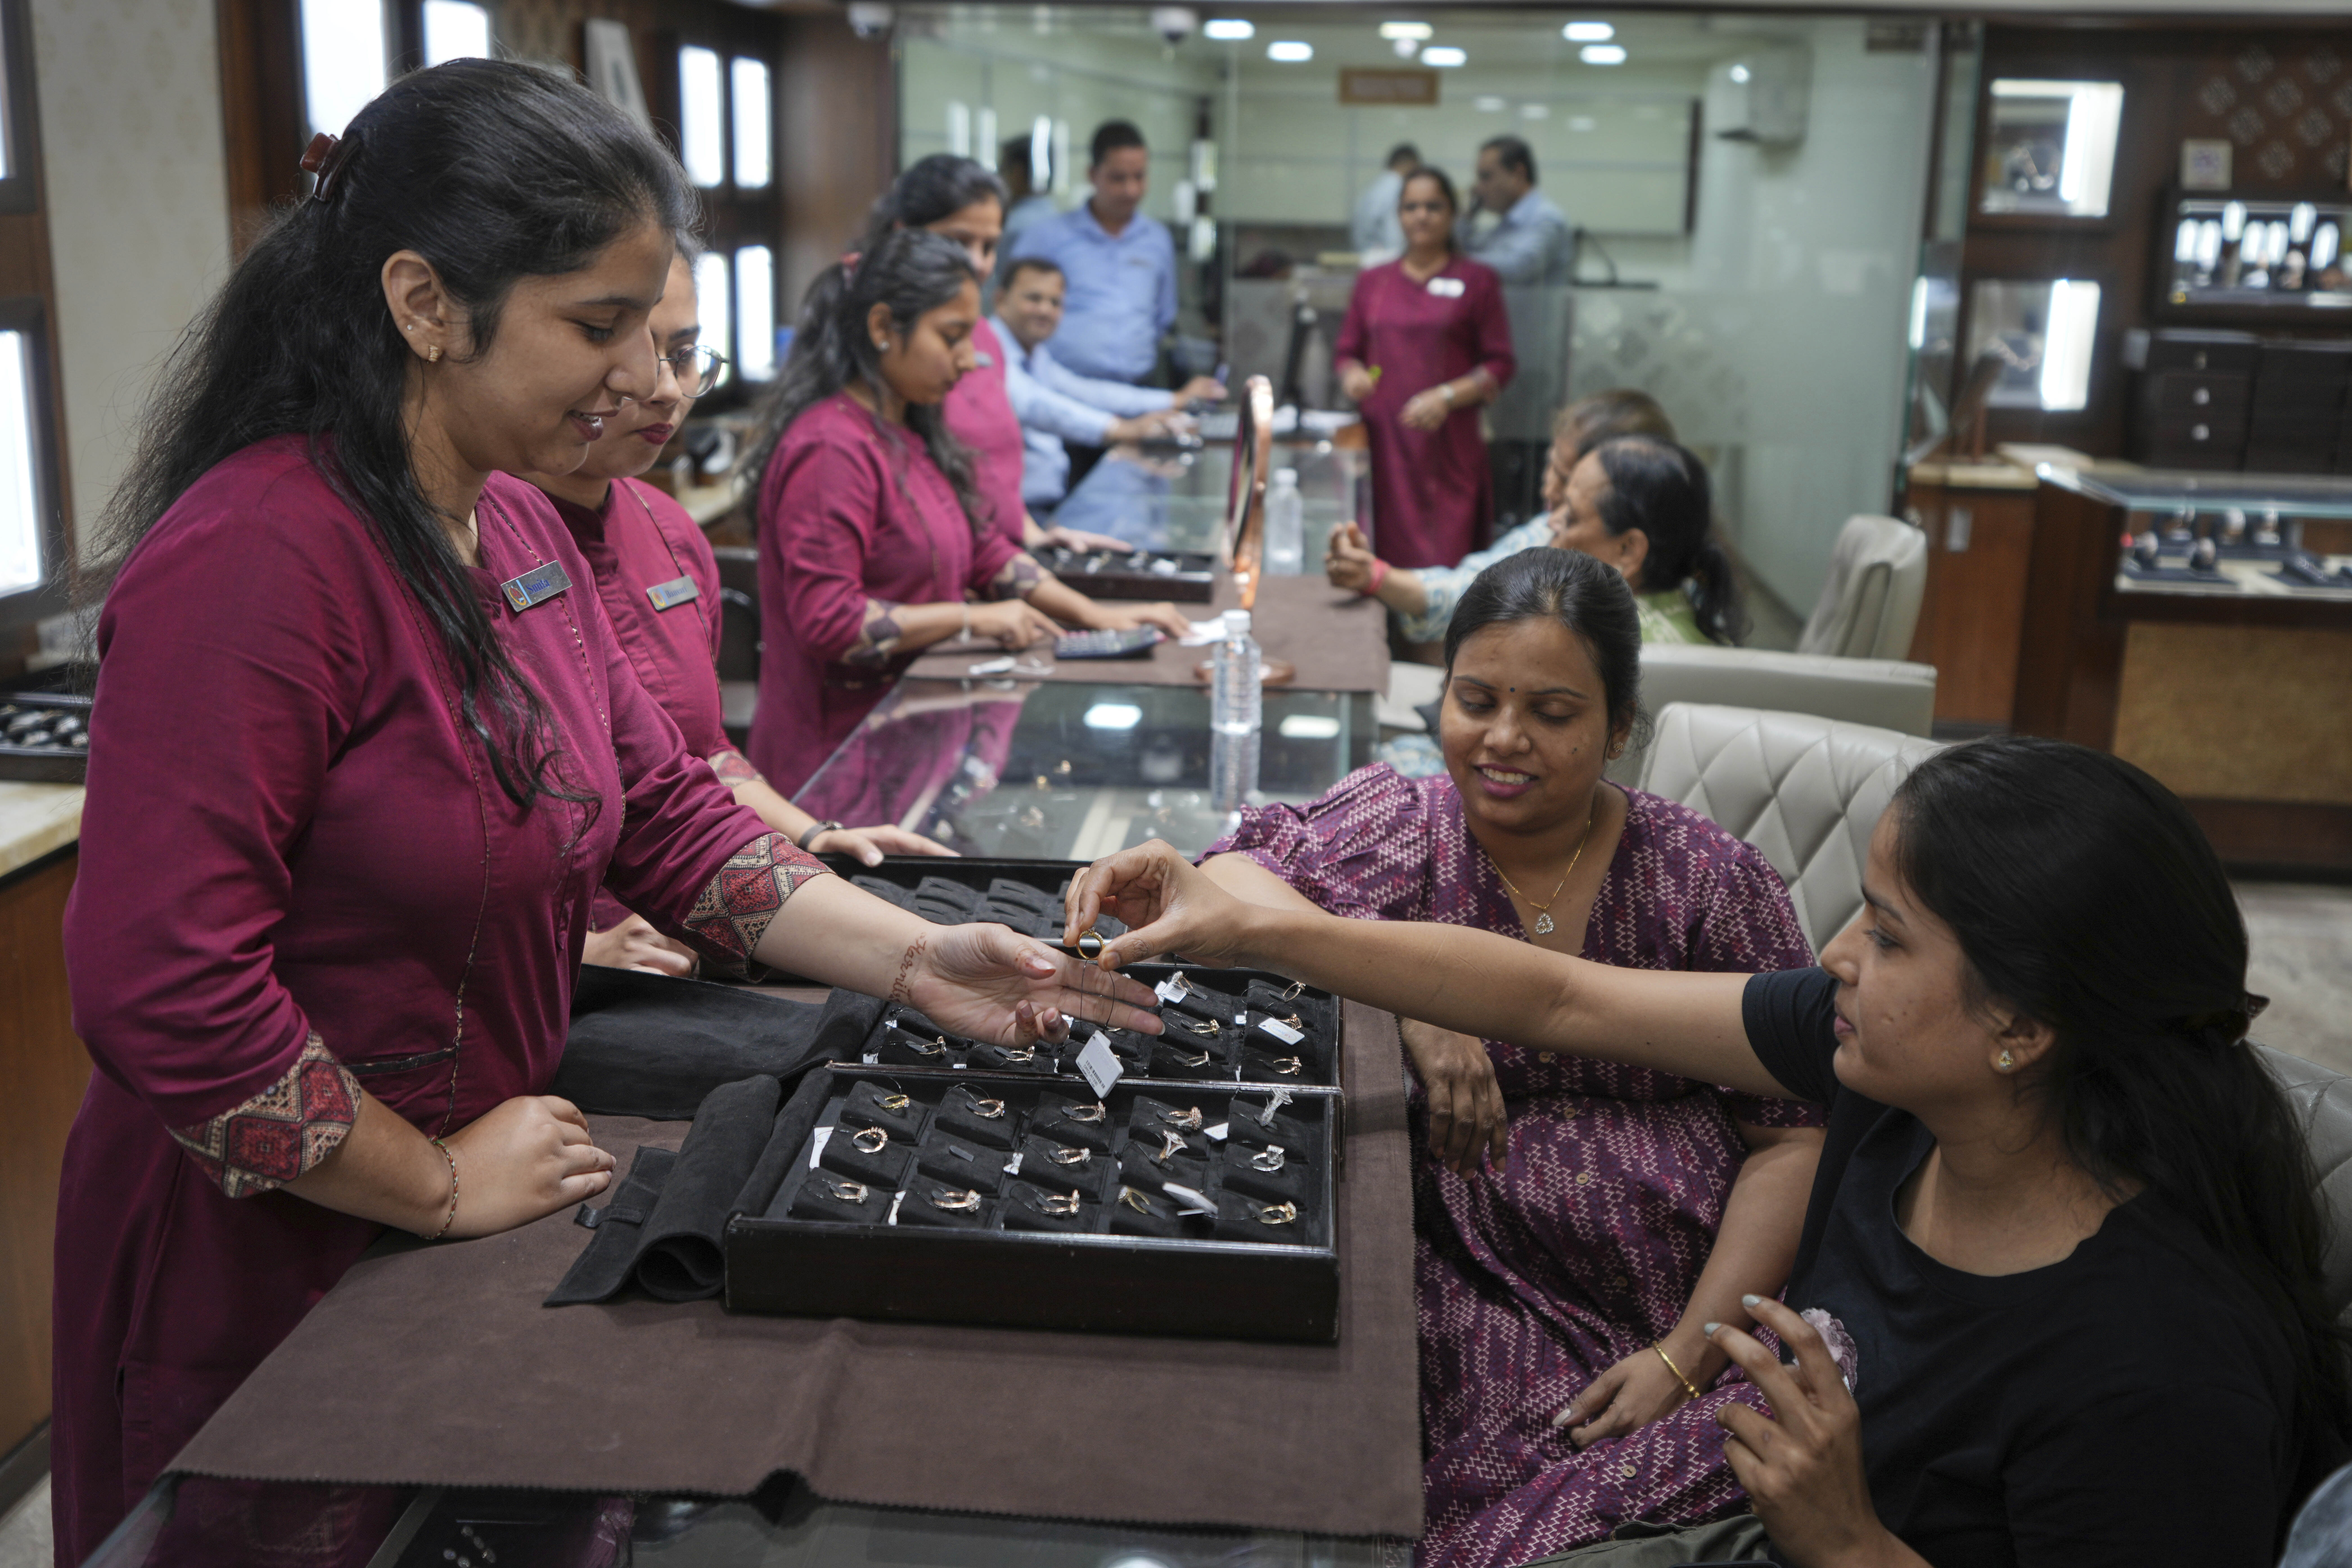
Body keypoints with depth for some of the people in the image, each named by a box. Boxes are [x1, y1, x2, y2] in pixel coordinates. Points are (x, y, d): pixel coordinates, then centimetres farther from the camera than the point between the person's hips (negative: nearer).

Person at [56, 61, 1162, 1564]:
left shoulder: (519, 530, 3)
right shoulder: (253, 564, -26)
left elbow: (668, 817, 6)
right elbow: (163, 991, -28)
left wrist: (915, 959, -5)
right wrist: (445, 1185, -18)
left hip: (470, 1208, 8)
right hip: (265, 1261, -8)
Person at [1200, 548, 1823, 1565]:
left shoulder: (1706, 878, 3)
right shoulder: (1399, 828, 5)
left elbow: (1795, 1137, 0)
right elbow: (1228, 879, -11)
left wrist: (1687, 1356, -12)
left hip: (1695, 1303, 1)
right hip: (1475, 1288, 0)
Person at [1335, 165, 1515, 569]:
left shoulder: (1477, 281, 7)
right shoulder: (1372, 282, 16)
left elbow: (1500, 365, 3)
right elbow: (1346, 351, 20)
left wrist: (1446, 396, -12)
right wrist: (1352, 374, -3)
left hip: (1446, 443, -2)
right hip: (1381, 436, 3)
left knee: (1443, 565, -11)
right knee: (1382, 562, -6)